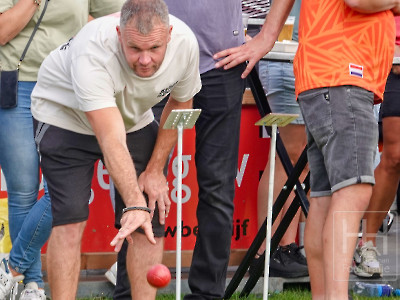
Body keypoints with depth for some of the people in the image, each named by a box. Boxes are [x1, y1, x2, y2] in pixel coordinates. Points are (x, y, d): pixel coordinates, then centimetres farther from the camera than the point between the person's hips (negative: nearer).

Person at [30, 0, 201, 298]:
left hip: (135, 120, 5)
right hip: (64, 115, -4)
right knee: (70, 218, -18)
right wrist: (134, 204, -55)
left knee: (152, 218, -5)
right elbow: (111, 140, -46)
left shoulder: (184, 42, -26)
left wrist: (155, 169, -5)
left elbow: (180, 104, -5)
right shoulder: (92, 52, -41)